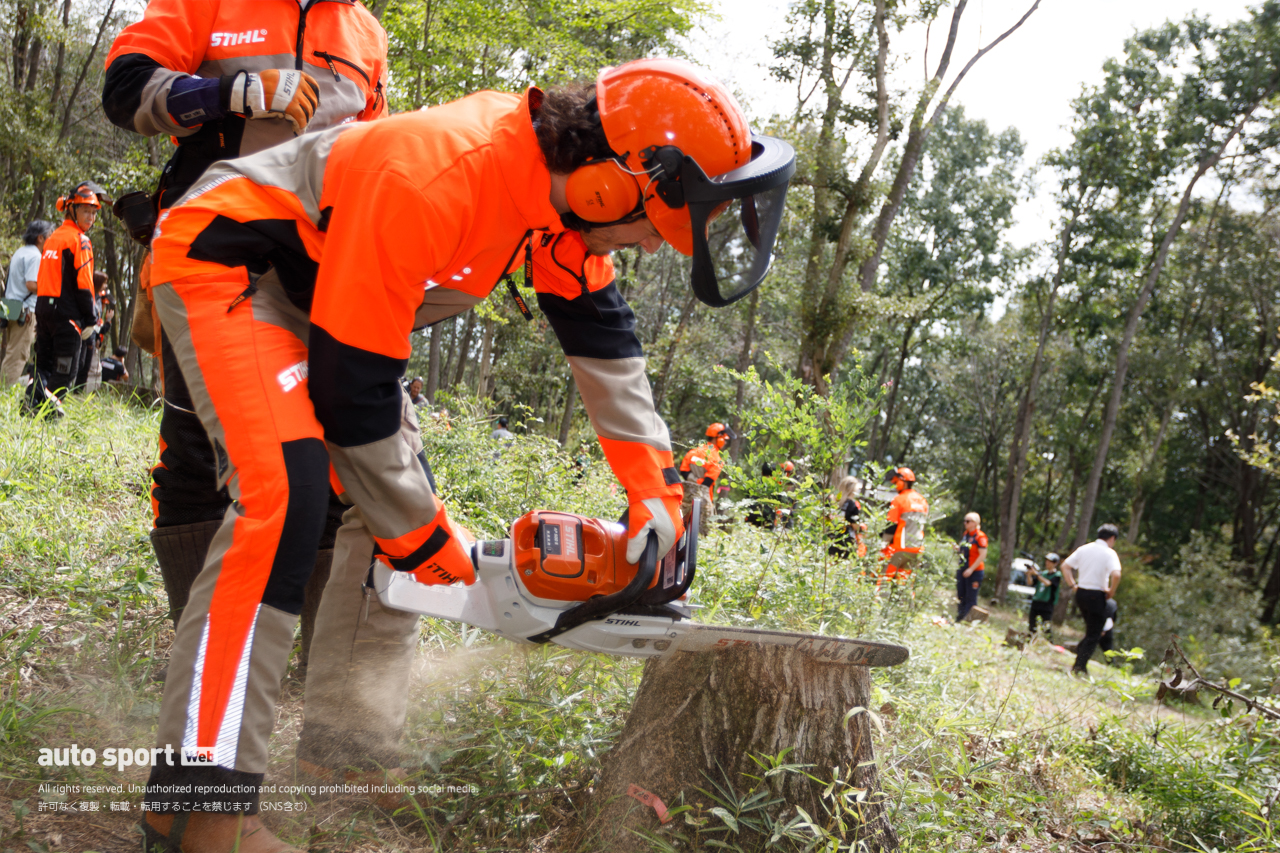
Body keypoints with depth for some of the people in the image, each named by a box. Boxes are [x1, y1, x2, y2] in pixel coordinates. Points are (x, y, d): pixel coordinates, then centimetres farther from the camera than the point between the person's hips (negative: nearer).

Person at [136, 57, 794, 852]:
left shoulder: (561, 179, -10)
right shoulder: (435, 182, -36)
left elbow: (603, 334, 3)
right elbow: (353, 388, -30)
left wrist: (656, 487, -2)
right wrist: (423, 538, -18)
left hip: (316, 296, 9)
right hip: (224, 260, -9)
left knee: (396, 497, 4)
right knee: (286, 490, -27)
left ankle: (348, 746, 11)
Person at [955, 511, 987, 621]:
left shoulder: (980, 537, -13)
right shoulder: (965, 535, 12)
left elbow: (982, 555, -17)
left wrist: (971, 569, -20)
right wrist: (957, 549, 3)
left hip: (974, 571, -8)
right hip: (962, 570, 8)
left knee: (971, 598, -4)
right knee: (961, 595, 11)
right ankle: (959, 619, 17)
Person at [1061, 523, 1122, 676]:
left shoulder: (1084, 549, 8)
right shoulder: (1110, 553, -9)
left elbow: (1065, 565, 9)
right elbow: (1116, 575, -24)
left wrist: (1072, 585, 12)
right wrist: (1111, 592, -9)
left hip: (1080, 593, 6)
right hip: (1096, 595, -6)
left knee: (1091, 630, 23)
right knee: (1093, 635, 4)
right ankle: (1080, 666, -1)